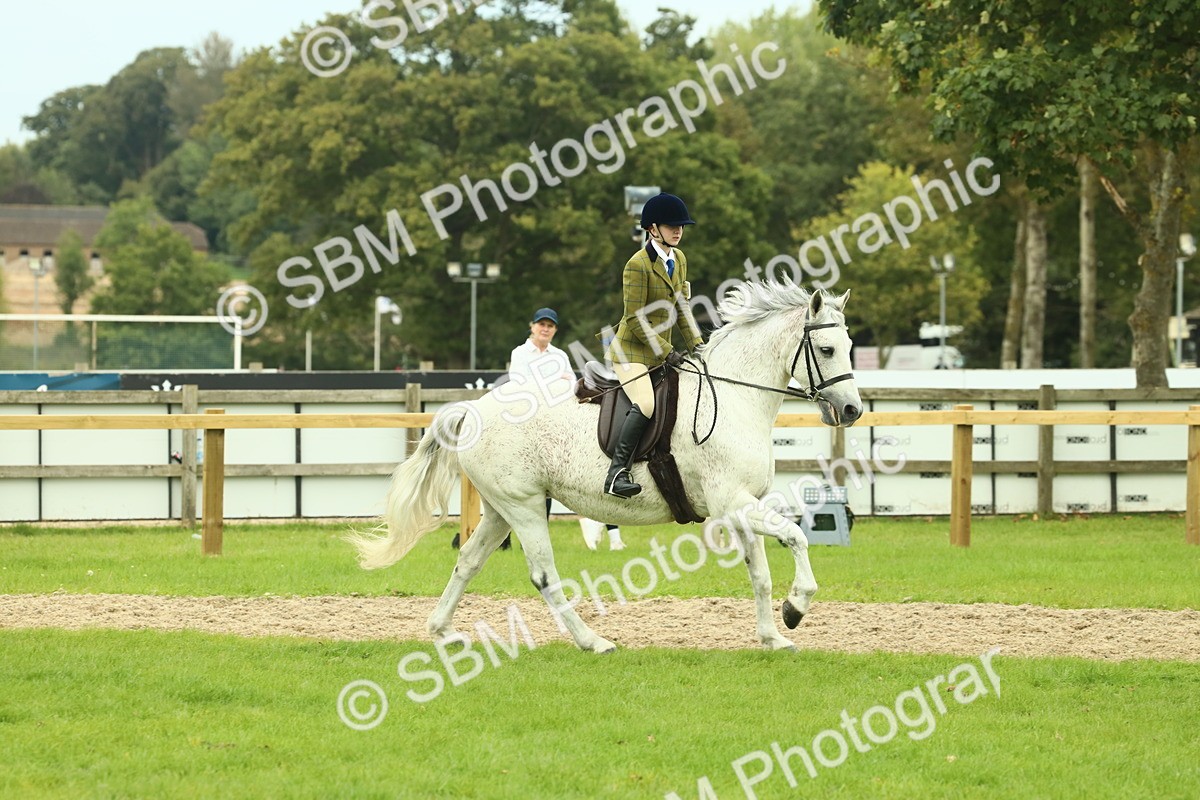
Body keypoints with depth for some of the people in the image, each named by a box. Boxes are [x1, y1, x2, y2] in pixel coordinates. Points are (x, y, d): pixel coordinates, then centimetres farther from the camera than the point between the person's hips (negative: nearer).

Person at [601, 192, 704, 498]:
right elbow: (636, 320, -18)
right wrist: (666, 351, -19)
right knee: (646, 404, -30)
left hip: (660, 353, 9)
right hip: (631, 350, -9)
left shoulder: (678, 259, 10)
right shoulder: (638, 264, -16)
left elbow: (681, 308, 14)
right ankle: (617, 473, -29)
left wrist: (697, 346, 2)